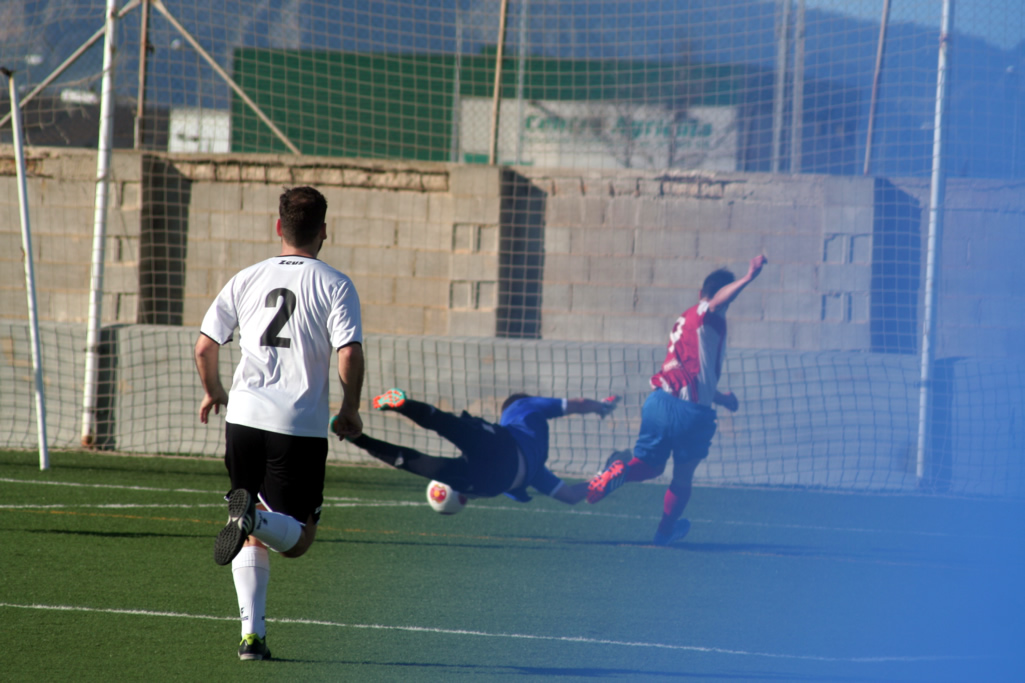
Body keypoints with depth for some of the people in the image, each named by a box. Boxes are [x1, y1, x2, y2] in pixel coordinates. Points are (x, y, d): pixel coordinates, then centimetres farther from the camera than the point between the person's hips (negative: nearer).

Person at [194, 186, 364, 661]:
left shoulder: (247, 279, 9)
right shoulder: (334, 286, -1)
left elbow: (205, 346, 8)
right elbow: (350, 354, -11)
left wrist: (213, 392, 28)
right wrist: (350, 411, 5)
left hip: (244, 416, 3)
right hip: (301, 426, -3)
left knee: (255, 537, 15)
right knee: (296, 540, 5)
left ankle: (251, 633, 2)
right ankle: (255, 515, -28)